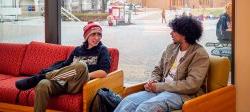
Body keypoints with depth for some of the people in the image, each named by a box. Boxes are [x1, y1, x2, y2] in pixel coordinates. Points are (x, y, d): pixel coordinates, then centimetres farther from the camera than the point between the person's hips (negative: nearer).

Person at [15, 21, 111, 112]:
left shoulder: (102, 50, 11)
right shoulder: (78, 50, 23)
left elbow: (104, 72, -2)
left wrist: (83, 76, -12)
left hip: (79, 85, -3)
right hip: (64, 82, 3)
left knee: (81, 65, -37)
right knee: (43, 85, -31)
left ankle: (39, 77, -22)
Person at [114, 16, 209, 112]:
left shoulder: (200, 55, -9)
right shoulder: (171, 48, 12)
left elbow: (191, 85, -18)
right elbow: (158, 70, 22)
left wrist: (159, 86, -16)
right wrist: (153, 81, -3)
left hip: (180, 94, -7)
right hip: (161, 89, 7)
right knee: (128, 102, -19)